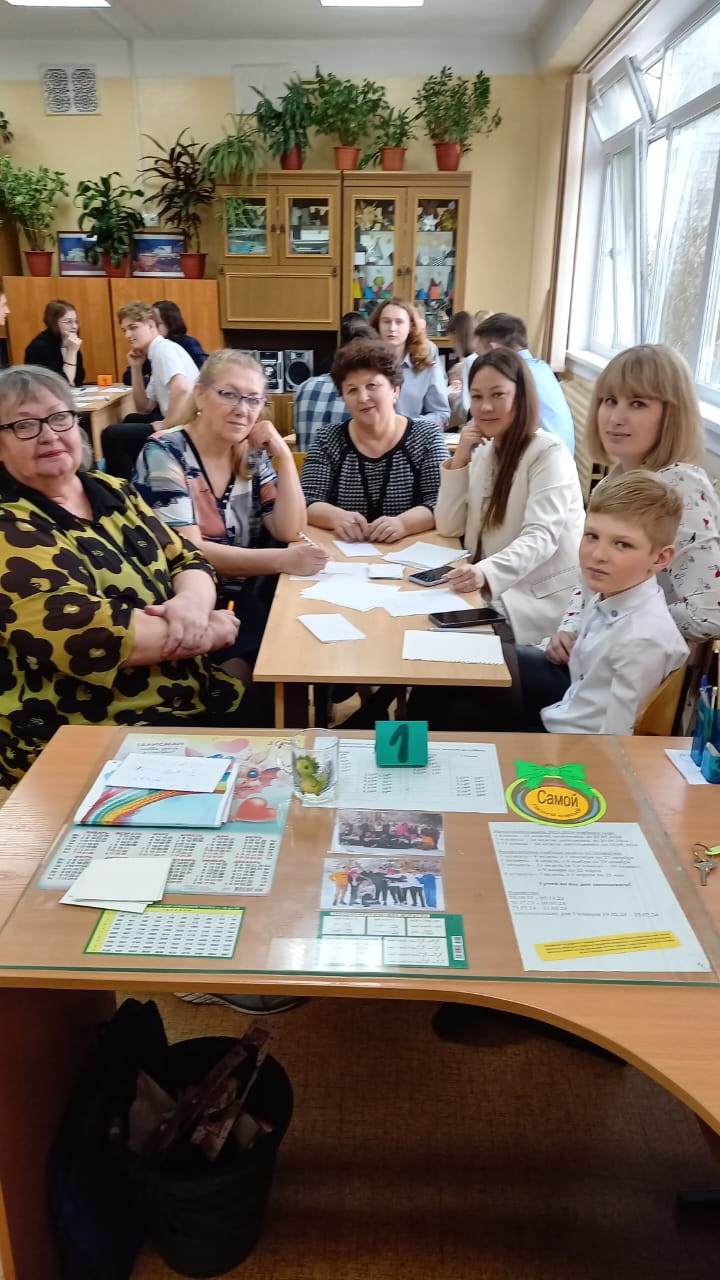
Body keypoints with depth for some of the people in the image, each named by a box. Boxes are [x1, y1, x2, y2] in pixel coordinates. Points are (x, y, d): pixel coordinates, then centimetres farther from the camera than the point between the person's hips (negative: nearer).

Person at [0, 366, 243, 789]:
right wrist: (208, 632, -16)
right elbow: (83, 634, -24)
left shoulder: (112, 492, 11)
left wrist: (191, 601, -15)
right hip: (98, 740, -7)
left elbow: (187, 560, 9)